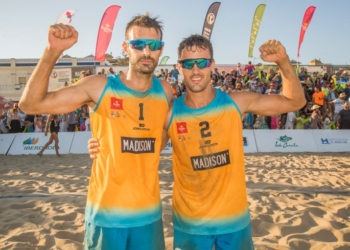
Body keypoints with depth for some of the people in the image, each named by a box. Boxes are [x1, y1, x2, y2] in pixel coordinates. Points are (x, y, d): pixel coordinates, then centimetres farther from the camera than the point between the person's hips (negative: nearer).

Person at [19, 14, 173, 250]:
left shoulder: (165, 92, 0)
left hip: (149, 213, 3)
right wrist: (53, 51, -19)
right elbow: (31, 104, -11)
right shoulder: (99, 87, -9)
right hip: (105, 213, -2)